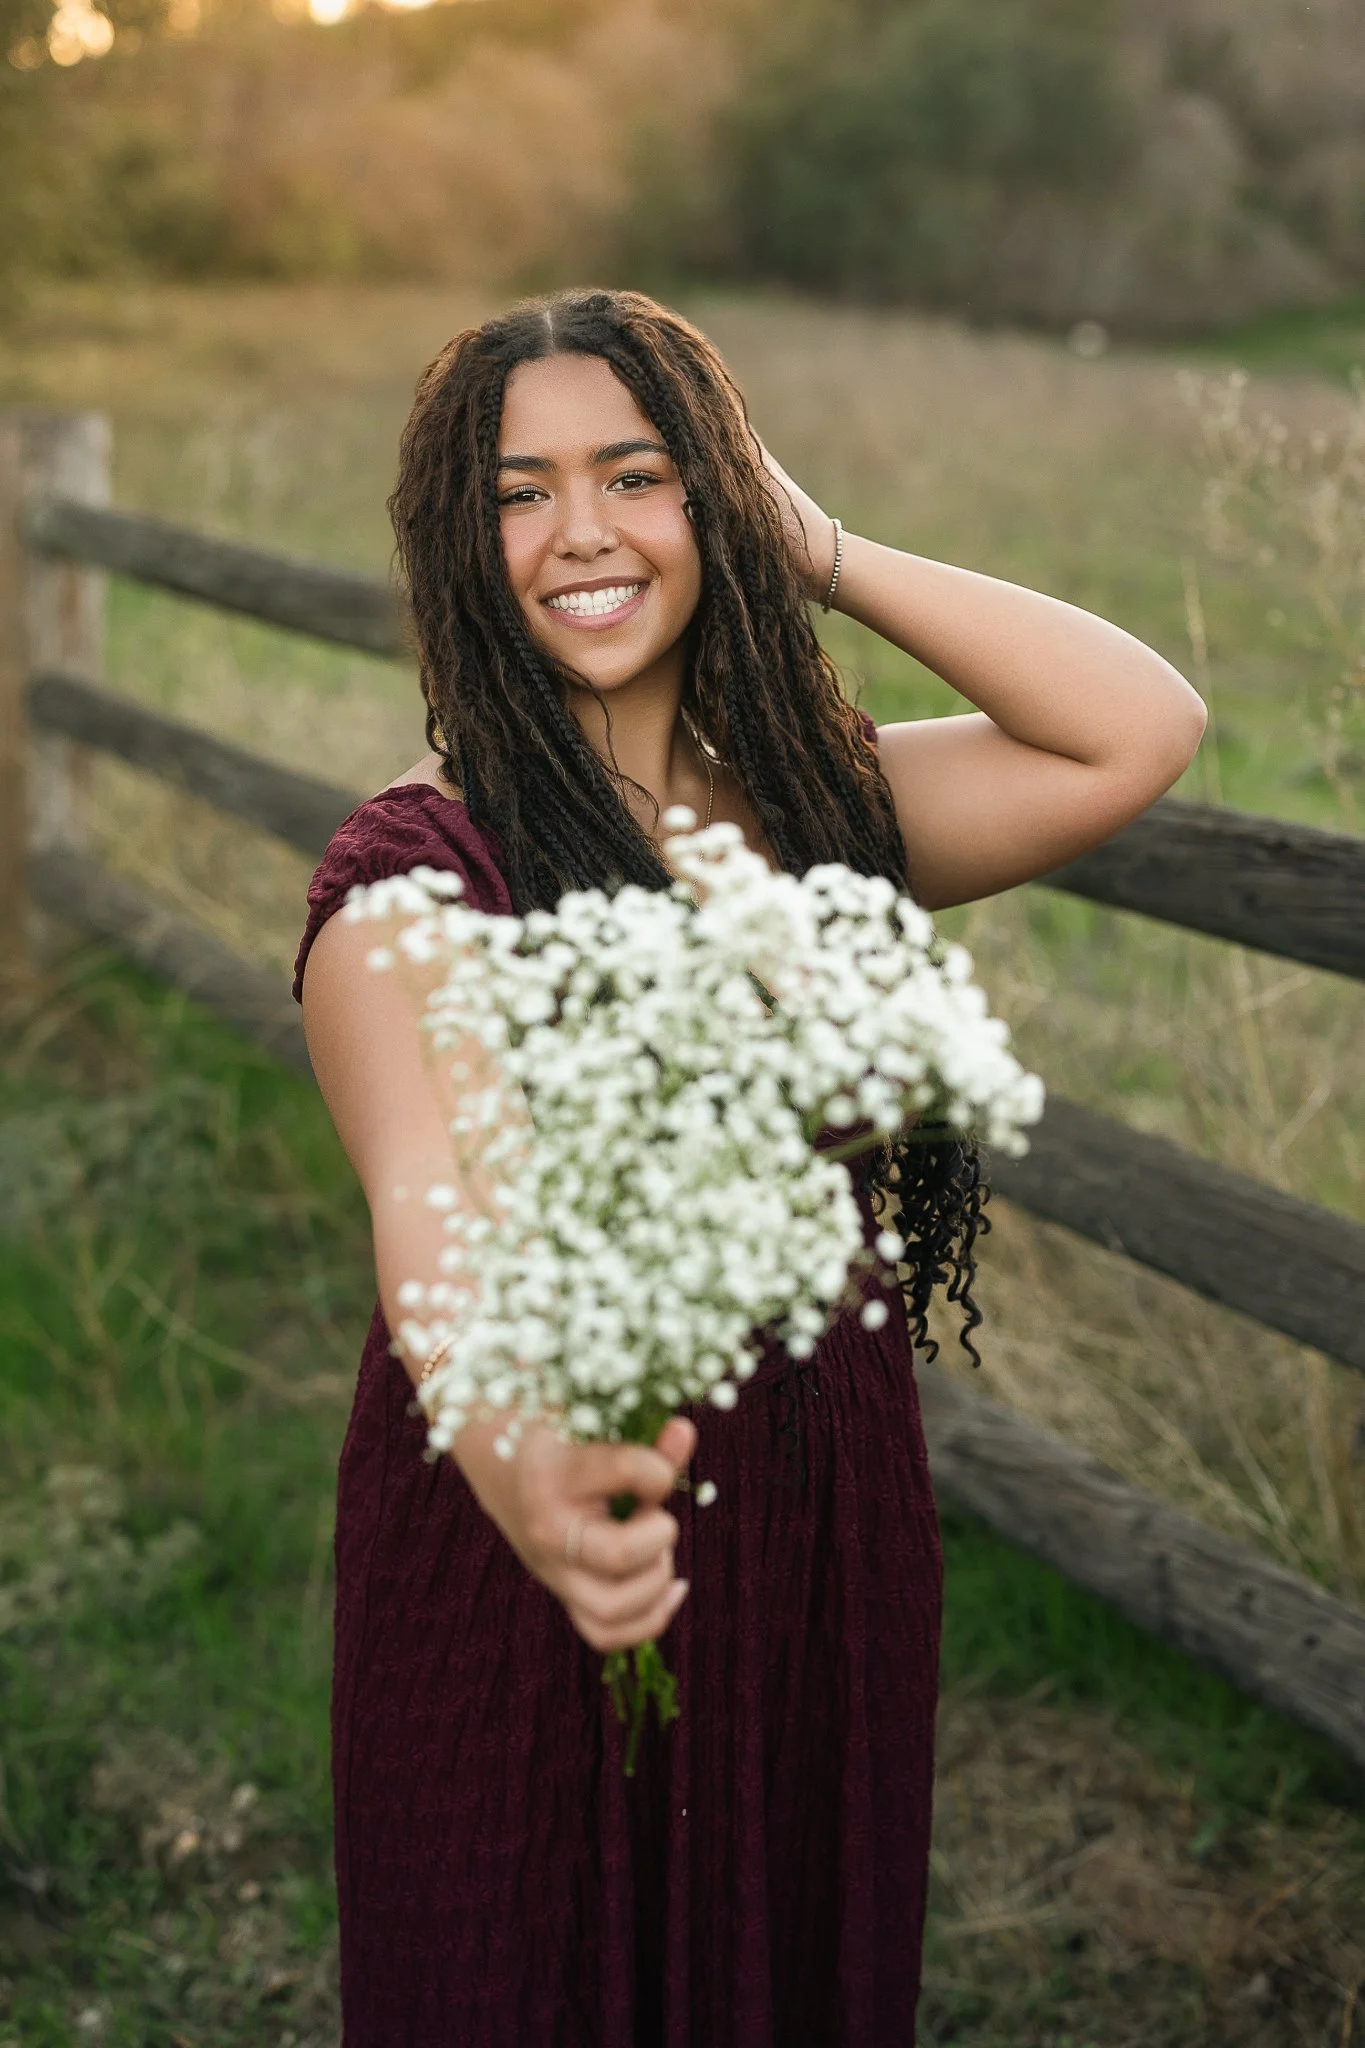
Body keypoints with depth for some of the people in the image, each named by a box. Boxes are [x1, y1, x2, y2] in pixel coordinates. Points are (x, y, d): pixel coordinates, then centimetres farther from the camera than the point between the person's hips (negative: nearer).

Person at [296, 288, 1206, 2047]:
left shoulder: (819, 801, 1)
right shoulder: (414, 870, -16)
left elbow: (1144, 731, -9)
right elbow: (430, 1204, -33)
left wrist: (825, 554, -9)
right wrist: (523, 1465, -53)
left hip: (826, 1522, 4)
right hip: (536, 1551, -4)